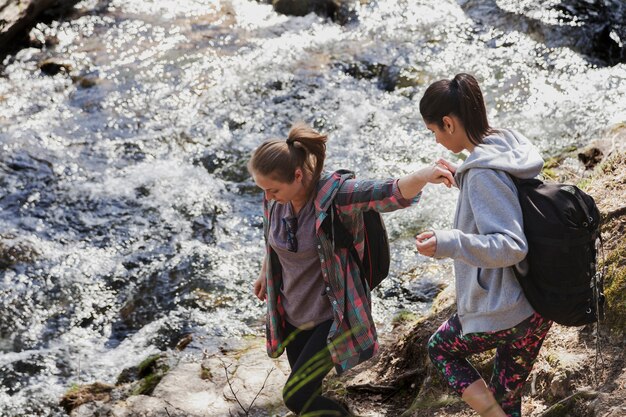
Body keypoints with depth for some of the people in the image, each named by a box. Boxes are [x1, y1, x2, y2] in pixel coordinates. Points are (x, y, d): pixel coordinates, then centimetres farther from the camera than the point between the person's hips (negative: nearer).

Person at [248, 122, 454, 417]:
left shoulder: (334, 193, -26)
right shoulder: (274, 198, -9)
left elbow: (393, 194, -41)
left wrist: (422, 176, -63)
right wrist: (265, 274, 30)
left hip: (334, 316, -6)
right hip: (293, 315, 6)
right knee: (306, 393, 19)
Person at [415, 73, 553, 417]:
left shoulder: (482, 173, -23)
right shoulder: (509, 150, 4)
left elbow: (512, 246, -28)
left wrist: (447, 243, -38)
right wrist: (462, 181, 16)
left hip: (499, 314, -8)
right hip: (538, 306, 8)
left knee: (440, 348, 22)